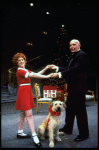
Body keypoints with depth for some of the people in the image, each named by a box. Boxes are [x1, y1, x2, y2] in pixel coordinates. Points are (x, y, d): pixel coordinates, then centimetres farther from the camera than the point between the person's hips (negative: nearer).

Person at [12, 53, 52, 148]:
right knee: (29, 114, -11)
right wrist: (48, 76, -26)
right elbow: (33, 75, -21)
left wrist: (46, 68, 1)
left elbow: (37, 73, 11)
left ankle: (20, 132, 26)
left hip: (28, 92, 9)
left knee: (23, 113, 15)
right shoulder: (19, 71, -11)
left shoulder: (26, 70, 17)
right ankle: (34, 136, -9)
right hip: (23, 92, -9)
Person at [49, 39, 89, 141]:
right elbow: (69, 69, 21)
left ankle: (84, 133, 11)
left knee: (80, 110, -3)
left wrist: (60, 74, -27)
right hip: (72, 87, 10)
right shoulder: (74, 57, 18)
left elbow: (75, 69, -24)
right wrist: (57, 68, 17)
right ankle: (68, 128, 34)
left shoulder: (82, 55, -13)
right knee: (69, 108, 18)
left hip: (79, 87, -10)